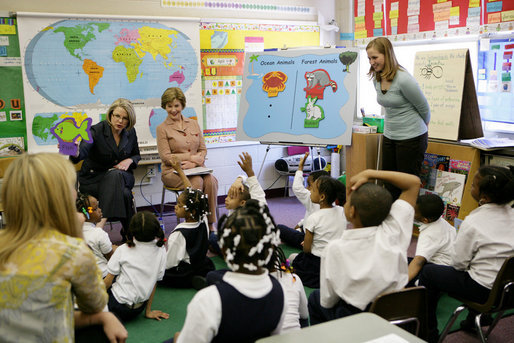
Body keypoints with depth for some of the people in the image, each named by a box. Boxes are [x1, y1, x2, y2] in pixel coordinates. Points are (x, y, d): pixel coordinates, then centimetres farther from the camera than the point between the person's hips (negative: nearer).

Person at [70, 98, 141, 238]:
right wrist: (75, 153, -59)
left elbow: (137, 155, 16)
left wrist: (129, 160, -9)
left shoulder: (130, 132, 0)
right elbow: (83, 151, -34)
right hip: (94, 178, -3)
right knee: (124, 194, -36)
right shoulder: (97, 130, -15)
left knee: (116, 175, -36)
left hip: (122, 175, 4)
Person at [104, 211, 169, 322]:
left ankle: (111, 316, 3)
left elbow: (108, 281, -6)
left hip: (118, 304, -4)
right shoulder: (161, 251, -5)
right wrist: (148, 311, 10)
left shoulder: (123, 250, -12)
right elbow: (154, 282, 2)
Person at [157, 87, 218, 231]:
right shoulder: (162, 128, 3)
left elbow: (203, 150, 11)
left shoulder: (193, 124, 15)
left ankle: (211, 224, -21)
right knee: (196, 181, -33)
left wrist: (193, 163, -10)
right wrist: (192, 157, -11)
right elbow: (166, 157, -6)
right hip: (172, 171, -3)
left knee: (211, 180, -28)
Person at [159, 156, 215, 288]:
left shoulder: (179, 234, -28)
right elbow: (192, 193, 3)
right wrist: (179, 170, 9)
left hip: (182, 277, -7)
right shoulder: (203, 221, -8)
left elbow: (169, 264, -23)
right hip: (203, 269, 7)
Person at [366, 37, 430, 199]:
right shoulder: (377, 79, 3)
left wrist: (423, 127, 9)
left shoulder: (403, 79, -20)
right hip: (389, 136, 8)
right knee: (389, 184, 11)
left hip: (411, 138, -7)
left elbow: (424, 108, -7)